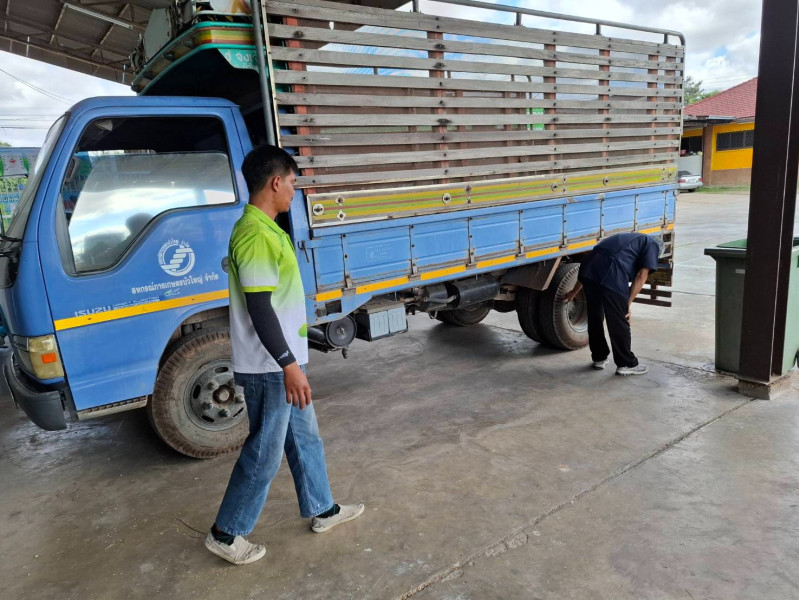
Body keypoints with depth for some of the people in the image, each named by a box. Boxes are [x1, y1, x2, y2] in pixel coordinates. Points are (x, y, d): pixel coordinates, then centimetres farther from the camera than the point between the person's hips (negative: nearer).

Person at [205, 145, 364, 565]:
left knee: (305, 439, 20)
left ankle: (321, 510, 37)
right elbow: (259, 309, -25)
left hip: (283, 362, 10)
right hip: (269, 369, -10)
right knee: (264, 452, 4)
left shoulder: (266, 229, 11)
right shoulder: (255, 235, -21)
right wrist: (288, 365, -23)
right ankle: (225, 534, 23)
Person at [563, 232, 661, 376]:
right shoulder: (652, 245, 21)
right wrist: (629, 303, 4)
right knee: (619, 322, 8)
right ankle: (626, 364, 21)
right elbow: (642, 275, 4)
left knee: (594, 317, 21)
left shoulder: (626, 239, 38)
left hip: (589, 265, 7)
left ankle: (599, 358, 34)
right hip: (611, 275, -7)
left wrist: (574, 291, 40)